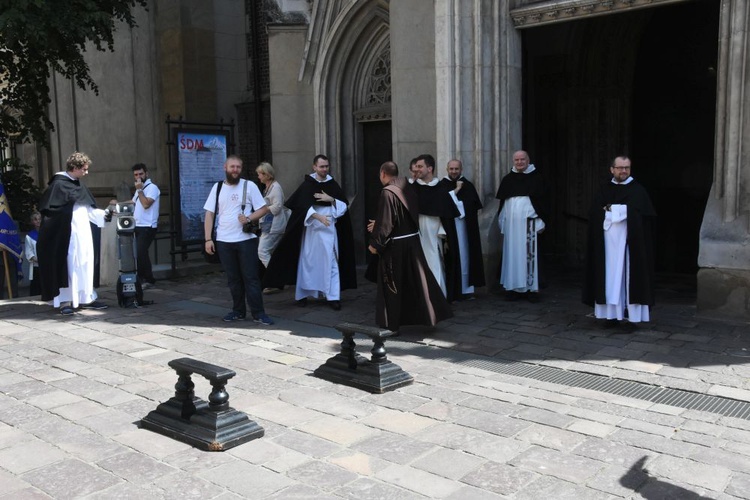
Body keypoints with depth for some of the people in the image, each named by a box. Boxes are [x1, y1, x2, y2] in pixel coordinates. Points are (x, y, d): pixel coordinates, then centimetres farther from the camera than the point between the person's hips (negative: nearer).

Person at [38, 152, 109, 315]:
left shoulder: (79, 185, 15)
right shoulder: (58, 184, -10)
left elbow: (88, 209, 20)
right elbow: (48, 209, -13)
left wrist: (104, 214, 16)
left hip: (83, 234, 8)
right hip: (68, 235, -8)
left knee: (85, 266, 9)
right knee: (68, 267, -4)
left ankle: (86, 298, 15)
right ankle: (65, 301, 3)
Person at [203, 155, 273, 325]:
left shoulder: (249, 186, 0)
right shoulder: (217, 187, 8)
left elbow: (263, 208, 0)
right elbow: (209, 214, 6)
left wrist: (249, 218, -18)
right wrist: (208, 239, -2)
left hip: (246, 239, -3)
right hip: (224, 241, 3)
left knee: (251, 277, -1)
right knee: (233, 278, 10)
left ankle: (258, 313, 3)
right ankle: (238, 311, 19)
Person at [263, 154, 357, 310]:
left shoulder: (333, 185, 9)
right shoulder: (307, 185, -2)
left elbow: (345, 205, 9)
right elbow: (303, 206, -15)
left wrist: (331, 199, -9)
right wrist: (318, 216, -29)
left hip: (329, 229, 2)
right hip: (311, 229, -2)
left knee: (331, 261, -2)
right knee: (307, 261, 4)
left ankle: (333, 297, -1)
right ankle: (302, 294, 15)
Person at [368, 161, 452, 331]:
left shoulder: (388, 192, -17)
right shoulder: (408, 189, 7)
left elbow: (385, 222, -19)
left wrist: (375, 243, -8)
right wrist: (378, 226, 25)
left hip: (394, 246, -7)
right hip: (412, 241, 7)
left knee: (392, 286, 5)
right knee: (418, 280, 14)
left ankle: (392, 324, 14)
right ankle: (431, 315, 17)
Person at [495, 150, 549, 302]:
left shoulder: (536, 178, 3)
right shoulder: (507, 179, 13)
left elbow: (542, 200, 1)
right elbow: (502, 202, 17)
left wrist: (541, 221, -5)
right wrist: (502, 222, 12)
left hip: (528, 222, -3)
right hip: (511, 222, 3)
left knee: (529, 254, -4)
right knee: (512, 254, 4)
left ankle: (531, 288, 2)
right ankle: (513, 287, 9)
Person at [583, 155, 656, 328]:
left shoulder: (637, 190, 5)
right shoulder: (605, 190, 11)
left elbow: (637, 211, -10)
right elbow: (595, 212, 0)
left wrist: (611, 209, -8)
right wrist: (622, 210, -10)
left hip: (630, 240, -2)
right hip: (609, 240, 2)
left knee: (630, 274, -3)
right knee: (611, 276, 2)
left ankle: (633, 315, 0)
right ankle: (612, 314, 6)